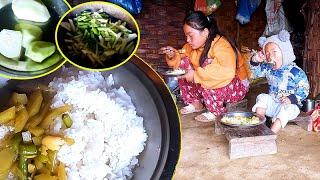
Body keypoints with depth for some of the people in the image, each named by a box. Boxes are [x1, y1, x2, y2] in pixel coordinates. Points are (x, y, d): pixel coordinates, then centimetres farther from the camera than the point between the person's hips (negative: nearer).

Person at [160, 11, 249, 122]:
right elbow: (181, 58, 10)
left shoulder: (221, 46, -26)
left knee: (205, 63, -33)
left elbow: (227, 72, -43)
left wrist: (196, 75, -40)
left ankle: (216, 111, -17)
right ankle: (196, 103, 4)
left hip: (237, 88, -7)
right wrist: (173, 55, -13)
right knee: (183, 64, -5)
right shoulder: (194, 45, -4)